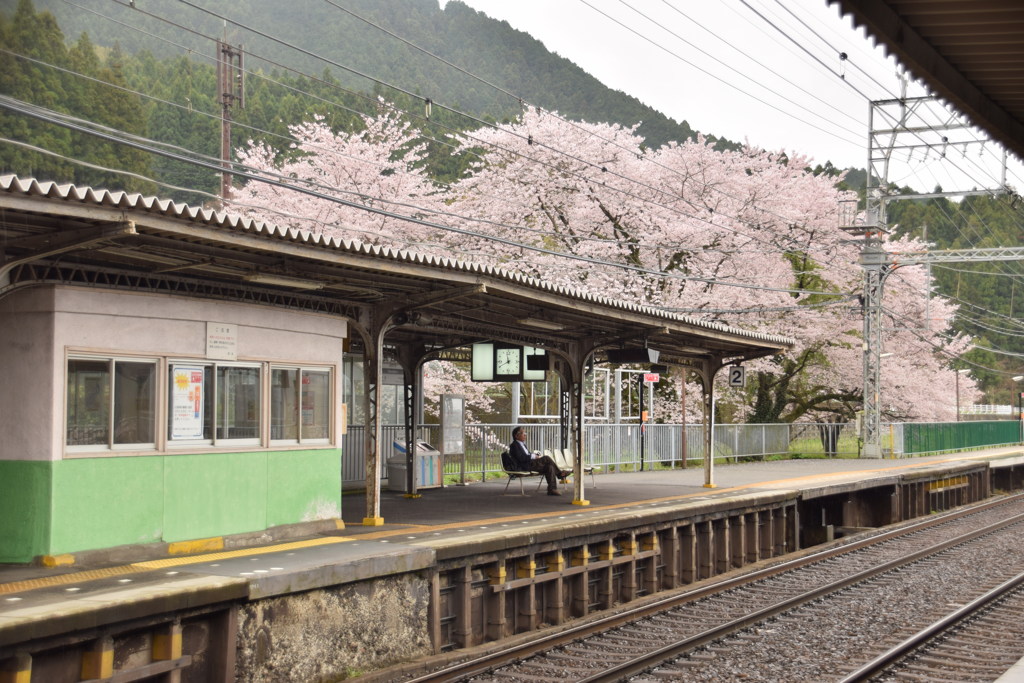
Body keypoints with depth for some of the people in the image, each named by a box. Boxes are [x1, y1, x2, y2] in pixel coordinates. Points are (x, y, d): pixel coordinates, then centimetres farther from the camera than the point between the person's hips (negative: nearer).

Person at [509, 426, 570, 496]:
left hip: (530, 463, 10)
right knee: (546, 458, -21)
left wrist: (536, 455, 3)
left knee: (549, 467, -10)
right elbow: (521, 458, -19)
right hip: (524, 466, -10)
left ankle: (552, 489, -11)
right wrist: (534, 456, -15)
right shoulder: (514, 445, -7)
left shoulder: (523, 444, 25)